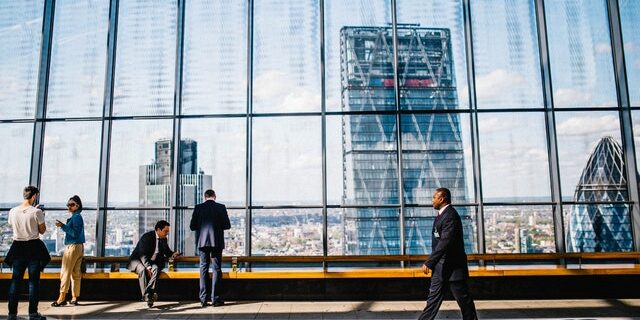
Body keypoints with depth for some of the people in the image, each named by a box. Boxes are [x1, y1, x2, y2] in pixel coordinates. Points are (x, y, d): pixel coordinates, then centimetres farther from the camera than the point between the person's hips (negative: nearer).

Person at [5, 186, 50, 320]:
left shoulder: (12, 211, 0)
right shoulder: (37, 212, -12)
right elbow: (42, 230, -4)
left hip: (18, 247, 4)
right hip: (33, 247, -4)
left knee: (15, 280, 10)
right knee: (34, 280, 3)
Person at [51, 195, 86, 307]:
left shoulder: (76, 217, -12)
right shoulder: (77, 216, 17)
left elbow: (75, 233, -20)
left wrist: (63, 226, -21)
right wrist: (63, 226, 16)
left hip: (72, 246, -10)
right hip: (79, 247, 10)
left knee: (65, 272, -5)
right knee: (76, 273, 8)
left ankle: (62, 298, -3)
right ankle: (74, 298, 11)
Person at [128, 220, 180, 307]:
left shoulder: (163, 239, 4)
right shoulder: (147, 237, -18)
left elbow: (167, 251, 19)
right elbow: (143, 255, -24)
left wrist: (173, 254, -5)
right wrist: (148, 268, -35)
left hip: (152, 262, 5)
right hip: (138, 260, -5)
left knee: (156, 268, -30)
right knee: (143, 270, -37)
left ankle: (148, 293, -42)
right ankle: (146, 296, -37)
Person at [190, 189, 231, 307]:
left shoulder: (198, 207, 1)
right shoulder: (221, 207, -2)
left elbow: (192, 226, 1)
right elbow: (227, 225, -2)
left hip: (202, 241, 2)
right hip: (217, 242, -1)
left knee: (203, 269, 9)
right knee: (217, 269, 5)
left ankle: (203, 299, 8)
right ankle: (215, 298, 4)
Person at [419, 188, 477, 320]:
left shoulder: (451, 216, -19)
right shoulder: (442, 214, 12)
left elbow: (445, 242, -26)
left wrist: (429, 263, -25)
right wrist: (432, 263, 17)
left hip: (452, 266, -10)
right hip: (441, 266, 10)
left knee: (463, 298, 4)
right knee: (434, 296, 10)